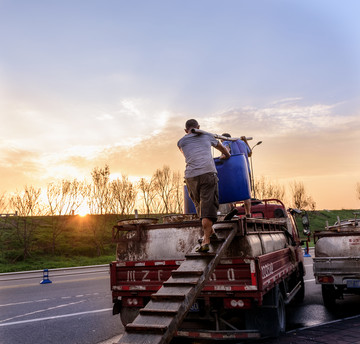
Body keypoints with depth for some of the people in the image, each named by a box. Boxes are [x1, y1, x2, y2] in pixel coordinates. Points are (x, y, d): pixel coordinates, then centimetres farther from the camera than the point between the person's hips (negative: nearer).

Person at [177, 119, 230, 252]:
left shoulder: (181, 142, 20)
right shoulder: (207, 135, 20)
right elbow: (221, 147, 38)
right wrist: (227, 156, 58)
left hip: (191, 176, 2)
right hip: (208, 173, -1)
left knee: (199, 204, 20)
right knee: (207, 206, -5)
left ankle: (209, 230, 34)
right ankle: (206, 240, -14)